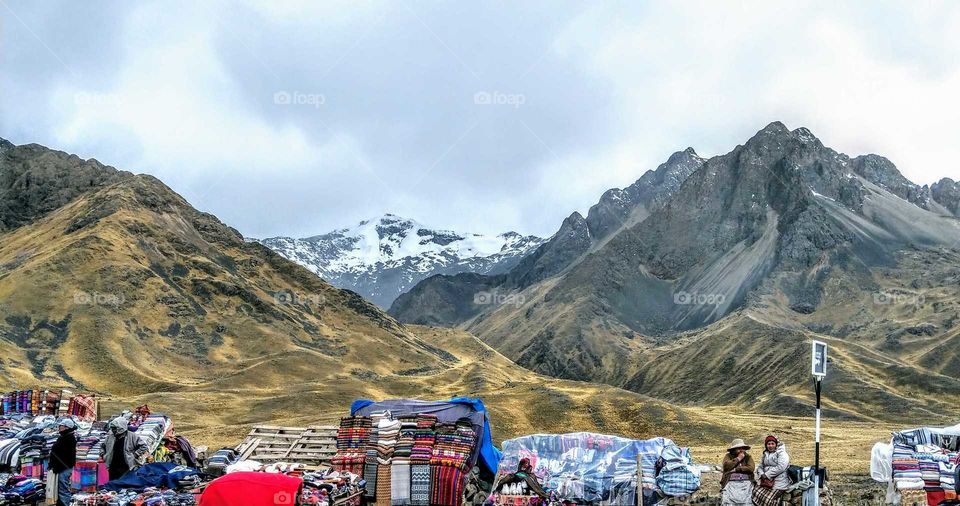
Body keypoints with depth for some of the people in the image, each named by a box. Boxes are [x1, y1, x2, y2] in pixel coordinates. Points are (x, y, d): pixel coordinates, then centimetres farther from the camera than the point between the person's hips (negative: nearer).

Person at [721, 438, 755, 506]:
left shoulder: (748, 457, 16)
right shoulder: (728, 456, 15)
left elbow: (751, 468, 0)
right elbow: (726, 465, -3)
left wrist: (736, 469, -4)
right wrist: (738, 459, 1)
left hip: (745, 482, 0)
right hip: (731, 482, 0)